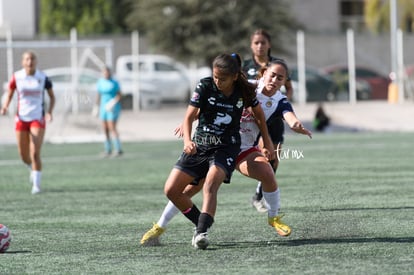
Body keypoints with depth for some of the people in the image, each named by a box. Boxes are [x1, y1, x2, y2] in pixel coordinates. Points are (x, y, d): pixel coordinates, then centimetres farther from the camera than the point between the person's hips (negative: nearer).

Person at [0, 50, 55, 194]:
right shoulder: (16, 77, -3)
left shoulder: (43, 78, -5)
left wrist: (49, 111, -10)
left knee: (35, 153, -13)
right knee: (24, 156, 8)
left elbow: (52, 96, 6)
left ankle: (36, 185, -3)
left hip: (38, 119, -2)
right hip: (22, 118, 2)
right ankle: (33, 169, 43)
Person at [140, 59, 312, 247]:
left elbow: (291, 118, -29)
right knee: (192, 186, -7)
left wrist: (298, 126, -53)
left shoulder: (280, 102, -8)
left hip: (244, 149, 0)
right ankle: (159, 227, 8)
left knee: (267, 173, -27)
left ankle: (274, 218, -1)